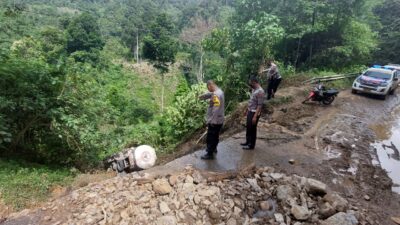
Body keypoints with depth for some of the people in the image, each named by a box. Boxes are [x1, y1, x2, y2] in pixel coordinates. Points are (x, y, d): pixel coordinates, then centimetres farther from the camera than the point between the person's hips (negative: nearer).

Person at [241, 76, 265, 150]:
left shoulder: (260, 92, -23)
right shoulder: (254, 89, 7)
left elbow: (260, 105, -24)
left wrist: (255, 116, -26)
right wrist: (247, 109, 22)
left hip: (254, 113, -9)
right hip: (250, 111, 9)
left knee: (252, 129, 2)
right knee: (248, 127, 18)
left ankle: (251, 145, 17)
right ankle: (248, 142, 34)